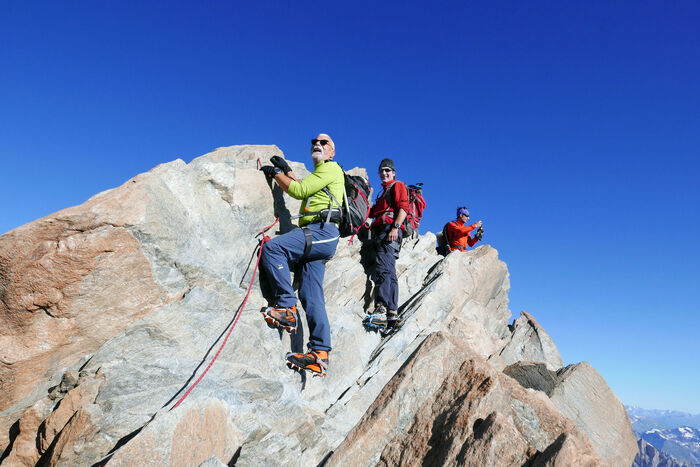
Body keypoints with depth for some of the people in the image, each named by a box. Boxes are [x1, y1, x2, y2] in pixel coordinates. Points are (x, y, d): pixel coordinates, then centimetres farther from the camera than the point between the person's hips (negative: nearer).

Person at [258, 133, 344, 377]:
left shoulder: (330, 168, 4)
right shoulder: (320, 172, 34)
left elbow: (299, 190, -4)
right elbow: (303, 190, 42)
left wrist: (276, 173, 8)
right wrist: (287, 171, 39)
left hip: (321, 231, -10)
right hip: (319, 238, 10)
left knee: (271, 247, -22)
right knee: (312, 296, -2)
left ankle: (287, 307, -21)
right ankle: (320, 354, -6)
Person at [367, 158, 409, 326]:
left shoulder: (397, 185, 9)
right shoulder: (384, 192, 36)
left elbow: (403, 208, -7)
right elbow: (373, 212, 36)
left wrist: (395, 227, -19)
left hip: (390, 230, -9)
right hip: (381, 232, 9)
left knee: (383, 268, -22)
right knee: (389, 271, 1)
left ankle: (381, 309, -31)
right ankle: (392, 313, -3)